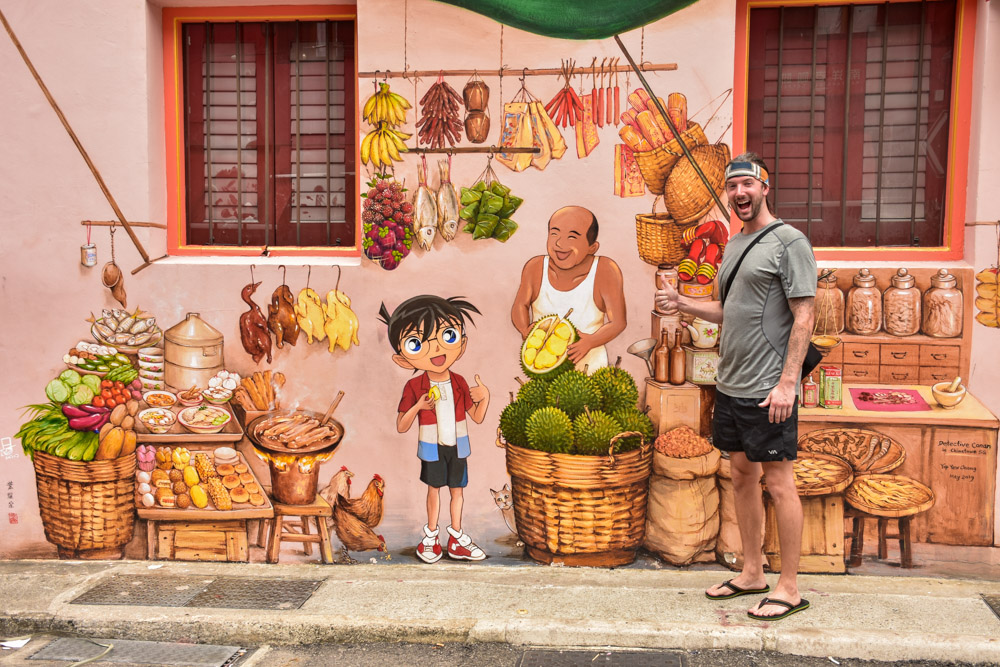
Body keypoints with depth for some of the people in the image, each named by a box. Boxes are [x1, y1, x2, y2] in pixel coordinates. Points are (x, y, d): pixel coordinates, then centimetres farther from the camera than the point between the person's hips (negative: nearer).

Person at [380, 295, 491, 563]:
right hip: (432, 448, -2)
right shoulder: (414, 387, -15)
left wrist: (485, 397, -22)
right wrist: (418, 406, -31)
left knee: (457, 489, 11)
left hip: (457, 446, 3)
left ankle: (456, 536, 27)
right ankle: (431, 535, 30)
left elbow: (478, 417, -2)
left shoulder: (459, 383, -7)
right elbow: (401, 427, -15)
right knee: (434, 488, 11)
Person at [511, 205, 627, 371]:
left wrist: (591, 341, -30)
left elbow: (618, 322, -12)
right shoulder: (535, 268, -9)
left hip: (587, 362, -1)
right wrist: (525, 330, -18)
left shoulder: (605, 272, -16)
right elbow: (520, 305, 3)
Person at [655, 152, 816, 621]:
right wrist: (682, 304, 9)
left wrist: (786, 383, -20)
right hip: (730, 385, 8)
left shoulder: (789, 241, -9)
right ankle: (751, 574, 27)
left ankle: (789, 589, 10)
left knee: (778, 483, -1)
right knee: (742, 476, 14)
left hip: (768, 389, -8)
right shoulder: (734, 244, 15)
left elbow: (803, 318, -14)